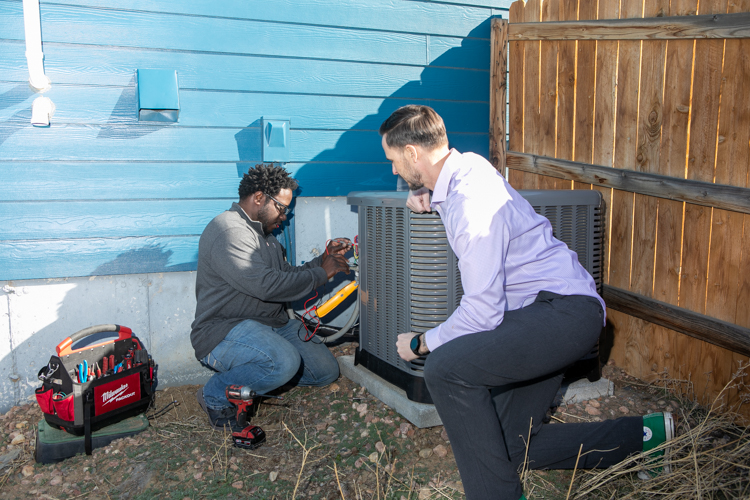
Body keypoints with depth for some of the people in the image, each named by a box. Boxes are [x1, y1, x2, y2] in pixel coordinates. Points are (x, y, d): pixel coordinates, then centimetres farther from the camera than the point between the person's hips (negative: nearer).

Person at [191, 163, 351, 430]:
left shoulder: (262, 233, 19)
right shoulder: (228, 230, -17)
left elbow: (287, 276, 21)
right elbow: (265, 285, -27)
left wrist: (325, 258, 7)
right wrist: (322, 272, -16)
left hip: (273, 325, 10)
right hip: (224, 331, -10)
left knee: (326, 370, 2)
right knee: (284, 362, -35)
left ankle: (251, 375, 13)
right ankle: (216, 395, -9)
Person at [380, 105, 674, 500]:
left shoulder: (473, 207, -23)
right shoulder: (467, 164, 5)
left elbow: (483, 312, -24)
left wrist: (419, 344, -10)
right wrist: (423, 198, 7)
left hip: (565, 311, -10)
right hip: (553, 313, 10)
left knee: (444, 367, -29)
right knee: (512, 446, 12)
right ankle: (643, 436, 22)